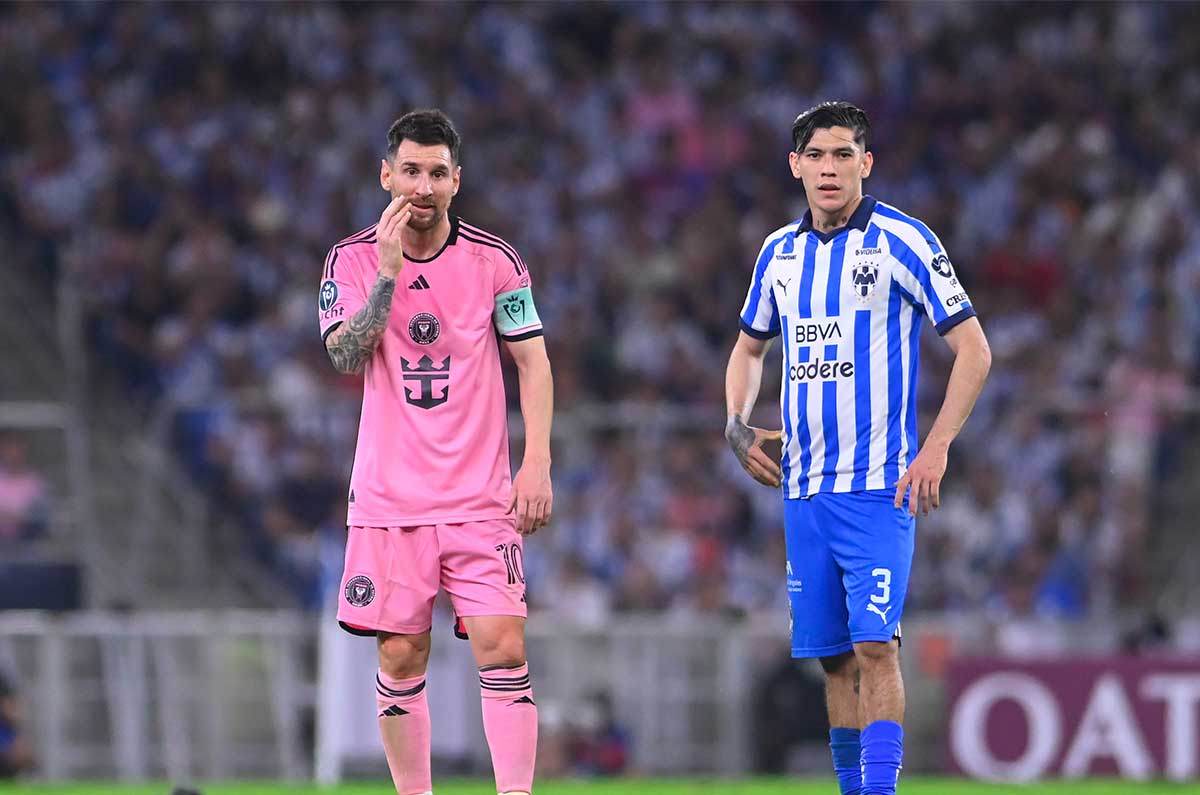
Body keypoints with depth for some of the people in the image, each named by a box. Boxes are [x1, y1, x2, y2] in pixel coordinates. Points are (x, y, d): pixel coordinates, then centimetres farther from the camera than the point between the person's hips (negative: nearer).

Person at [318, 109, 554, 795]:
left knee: (503, 646, -11)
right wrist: (389, 271, -18)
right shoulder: (354, 260, 2)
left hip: (483, 498, -1)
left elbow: (533, 361, 5)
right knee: (401, 656, 1)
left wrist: (537, 465, -5)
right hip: (389, 499, 1)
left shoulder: (495, 261, 1)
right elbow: (346, 356, -9)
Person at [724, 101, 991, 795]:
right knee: (834, 655, 7)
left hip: (879, 483, -5)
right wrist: (738, 426, 10)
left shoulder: (902, 241, -5)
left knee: (875, 645, -16)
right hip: (803, 487, 5)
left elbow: (974, 349, -5)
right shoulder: (780, 251, 11)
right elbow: (750, 347, 28)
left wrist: (936, 448, -12)